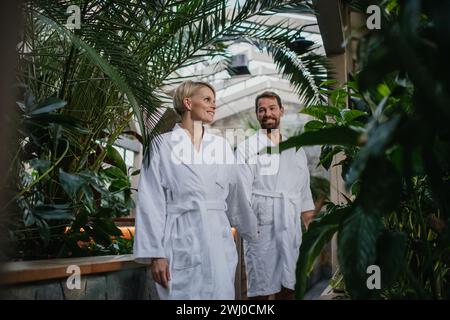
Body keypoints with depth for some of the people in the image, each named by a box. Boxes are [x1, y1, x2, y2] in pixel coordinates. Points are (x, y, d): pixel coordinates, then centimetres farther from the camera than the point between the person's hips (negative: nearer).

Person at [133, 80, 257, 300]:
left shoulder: (221, 146, 11)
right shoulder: (162, 145, -1)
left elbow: (236, 196, 19)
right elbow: (151, 202, -4)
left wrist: (253, 233, 25)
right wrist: (155, 253, -9)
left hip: (219, 242, 4)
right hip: (181, 242, -4)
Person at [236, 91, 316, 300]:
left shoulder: (296, 149, 17)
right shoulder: (246, 148, 4)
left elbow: (304, 189, 17)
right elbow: (243, 189, -3)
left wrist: (311, 225, 11)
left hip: (291, 227, 4)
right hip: (261, 227, -3)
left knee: (289, 286, 5)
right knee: (260, 289, 0)